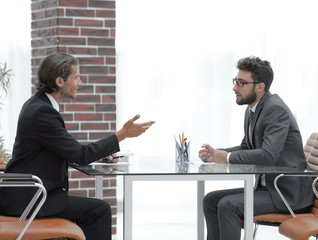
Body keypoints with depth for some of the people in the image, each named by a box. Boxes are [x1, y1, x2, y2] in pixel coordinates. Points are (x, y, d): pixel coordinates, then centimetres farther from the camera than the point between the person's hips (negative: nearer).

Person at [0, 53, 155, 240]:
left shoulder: (36, 104, 11)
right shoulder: (42, 112, -20)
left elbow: (67, 150, 21)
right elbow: (80, 156, -18)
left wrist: (97, 152, 11)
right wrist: (122, 134, -13)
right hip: (26, 199, -10)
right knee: (99, 210, -11)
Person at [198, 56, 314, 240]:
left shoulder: (276, 110, -20)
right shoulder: (252, 110, 10)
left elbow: (268, 155, -30)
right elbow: (246, 148, 21)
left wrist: (228, 157, -18)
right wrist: (216, 154, 3)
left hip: (288, 192, -10)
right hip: (266, 186, 10)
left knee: (228, 205, -25)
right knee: (211, 200, 6)